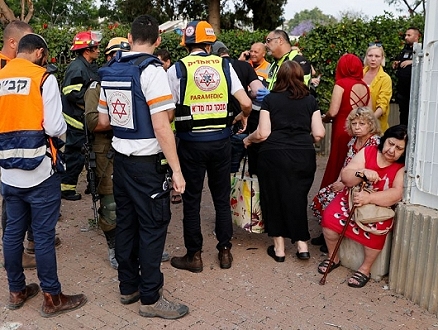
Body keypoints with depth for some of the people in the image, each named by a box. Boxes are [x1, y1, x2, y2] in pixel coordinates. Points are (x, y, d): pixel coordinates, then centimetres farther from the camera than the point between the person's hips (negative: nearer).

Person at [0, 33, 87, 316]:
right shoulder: (43, 78, -9)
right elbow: (55, 128, -14)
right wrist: (63, 126, 7)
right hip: (39, 170, -5)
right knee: (44, 234, 2)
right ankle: (52, 298, 13)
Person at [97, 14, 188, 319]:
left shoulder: (110, 71, 7)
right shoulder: (151, 70, -15)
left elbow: (104, 120, 13)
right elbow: (161, 126, -21)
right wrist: (176, 169, -17)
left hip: (121, 158, 7)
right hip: (148, 163, -7)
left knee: (126, 222, 15)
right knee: (153, 226, 2)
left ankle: (128, 286, 28)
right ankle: (150, 298, 12)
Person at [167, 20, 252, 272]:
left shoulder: (177, 69, -4)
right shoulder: (224, 65, 2)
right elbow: (246, 103, -2)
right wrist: (243, 117, 19)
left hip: (192, 142, -2)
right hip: (221, 140, 2)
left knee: (192, 199, 9)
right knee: (222, 198, 14)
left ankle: (194, 256, 18)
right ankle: (225, 252, 23)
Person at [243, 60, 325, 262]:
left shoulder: (270, 99, 3)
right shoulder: (310, 100, 9)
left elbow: (263, 133, -4)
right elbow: (319, 134, 4)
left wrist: (248, 139, 15)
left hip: (274, 155, -2)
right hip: (304, 156, 2)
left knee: (274, 197, 11)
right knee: (297, 197, 15)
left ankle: (279, 247, 20)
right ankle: (302, 244, 16)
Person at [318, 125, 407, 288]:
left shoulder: (403, 168, -10)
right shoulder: (368, 152, -3)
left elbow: (397, 193, -26)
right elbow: (345, 178, -9)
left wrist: (370, 198, -41)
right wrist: (363, 172, -31)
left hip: (381, 207, -3)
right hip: (353, 198, 3)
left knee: (378, 228, -34)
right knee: (329, 216, -22)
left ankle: (365, 269, -10)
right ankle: (333, 258, 4)